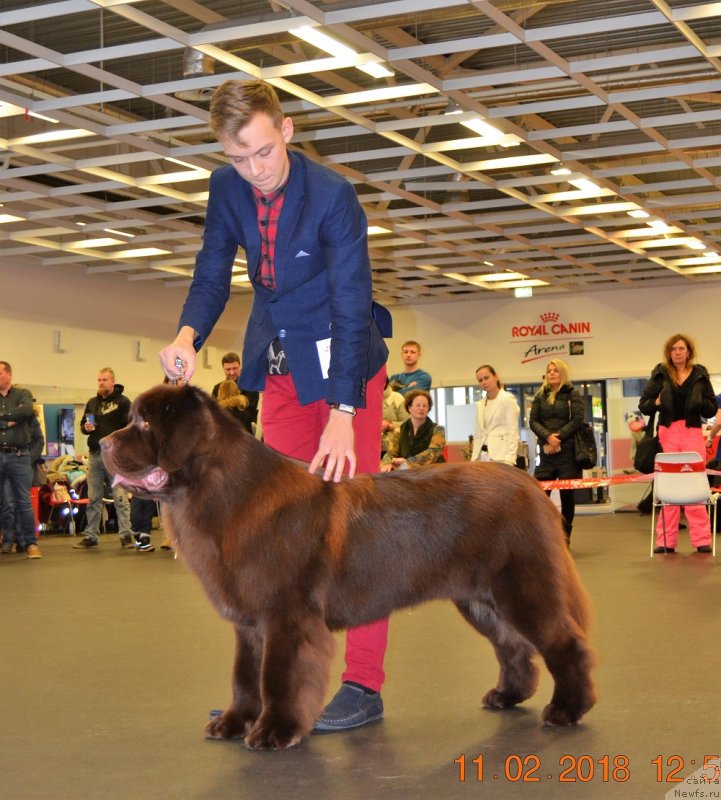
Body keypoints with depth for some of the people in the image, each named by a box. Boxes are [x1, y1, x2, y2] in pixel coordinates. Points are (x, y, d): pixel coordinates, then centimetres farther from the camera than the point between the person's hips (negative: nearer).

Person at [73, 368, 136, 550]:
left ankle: (126, 535, -6)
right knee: (93, 499, 8)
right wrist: (86, 427, 0)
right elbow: (83, 424, 24)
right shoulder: (92, 403, 17)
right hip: (95, 455, 6)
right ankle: (90, 536, 13)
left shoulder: (122, 402, -1)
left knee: (120, 497, -7)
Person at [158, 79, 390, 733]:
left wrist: (342, 413, -29)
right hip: (281, 367, 6)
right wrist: (188, 336, -20)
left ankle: (364, 684, -5)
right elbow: (213, 275, 2)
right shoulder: (227, 188, -4)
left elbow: (351, 306, -23)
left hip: (343, 361, -6)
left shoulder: (332, 195, -21)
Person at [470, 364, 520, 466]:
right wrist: (474, 459, 10)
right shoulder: (480, 404, 18)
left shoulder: (508, 399, -1)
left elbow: (512, 432, -7)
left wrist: (509, 460, -16)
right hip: (483, 455, 6)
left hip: (500, 455, -6)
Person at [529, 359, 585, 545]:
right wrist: (548, 437, -12)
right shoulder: (540, 396, 13)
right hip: (547, 452, 3)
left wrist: (558, 437, -13)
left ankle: (565, 535, 11)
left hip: (567, 451, -2)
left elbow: (577, 419, -5)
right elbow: (533, 421, 5)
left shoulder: (572, 394, 4)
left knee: (567, 495, 2)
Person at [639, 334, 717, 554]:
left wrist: (701, 403, -13)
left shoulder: (700, 374, 7)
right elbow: (643, 404, 8)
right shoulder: (660, 374, 7)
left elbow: (712, 408, 7)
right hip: (668, 432, 0)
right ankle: (666, 541, 4)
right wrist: (656, 403, -13)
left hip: (692, 432, 0)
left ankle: (701, 539, 0)